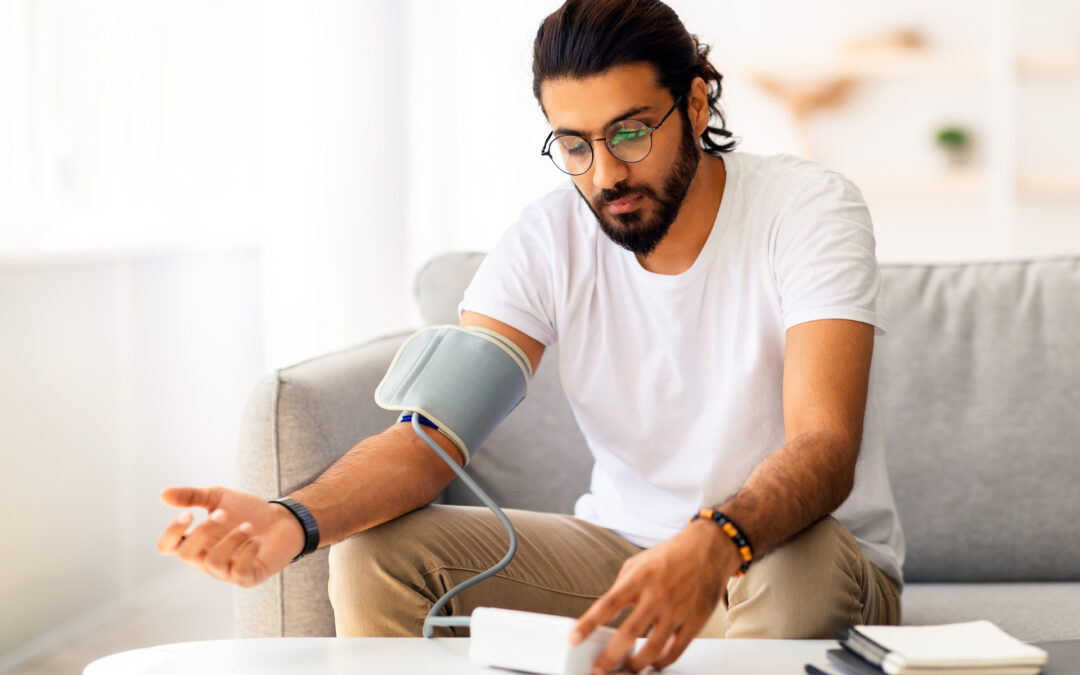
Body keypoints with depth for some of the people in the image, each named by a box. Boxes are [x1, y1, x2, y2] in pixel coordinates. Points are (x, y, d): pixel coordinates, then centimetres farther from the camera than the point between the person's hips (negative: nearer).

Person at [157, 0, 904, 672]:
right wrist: (293, 521, -36)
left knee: (797, 567, -40)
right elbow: (435, 432, -15)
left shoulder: (810, 208, -17)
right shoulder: (549, 239, -6)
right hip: (622, 543, 3)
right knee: (374, 553, -16)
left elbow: (825, 445, -29)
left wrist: (713, 546, -52)